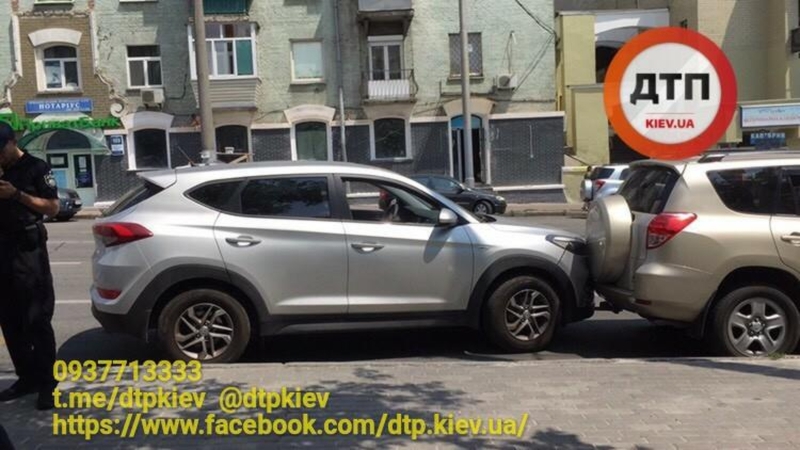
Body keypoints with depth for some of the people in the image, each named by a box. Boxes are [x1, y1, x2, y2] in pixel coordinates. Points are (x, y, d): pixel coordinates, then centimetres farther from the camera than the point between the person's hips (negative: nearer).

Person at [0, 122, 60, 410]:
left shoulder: (36, 168, -1)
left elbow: (52, 207, -7)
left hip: (28, 250, -6)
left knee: (37, 319, -6)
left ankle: (47, 383, -2)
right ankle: (26, 378, 16)